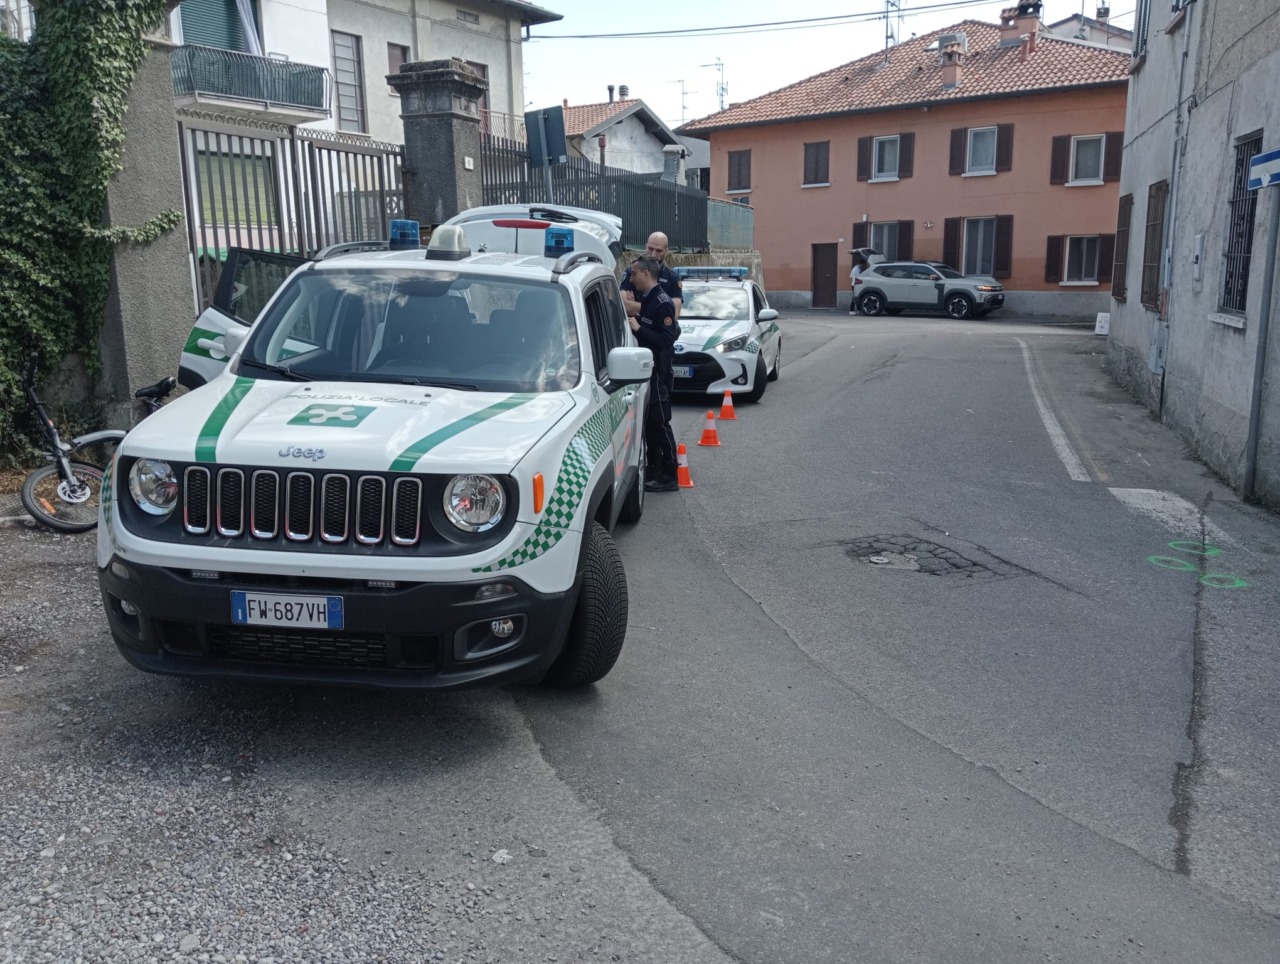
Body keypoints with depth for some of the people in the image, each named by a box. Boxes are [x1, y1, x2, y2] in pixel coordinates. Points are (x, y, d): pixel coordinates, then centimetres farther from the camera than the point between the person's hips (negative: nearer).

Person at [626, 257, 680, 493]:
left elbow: (666, 339, -22)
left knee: (660, 422, -6)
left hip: (657, 373, -10)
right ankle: (655, 469, 25)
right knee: (648, 422, 14)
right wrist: (633, 322, 7)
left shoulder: (662, 302, -15)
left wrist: (638, 328, -24)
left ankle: (669, 476, 0)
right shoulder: (647, 300, 13)